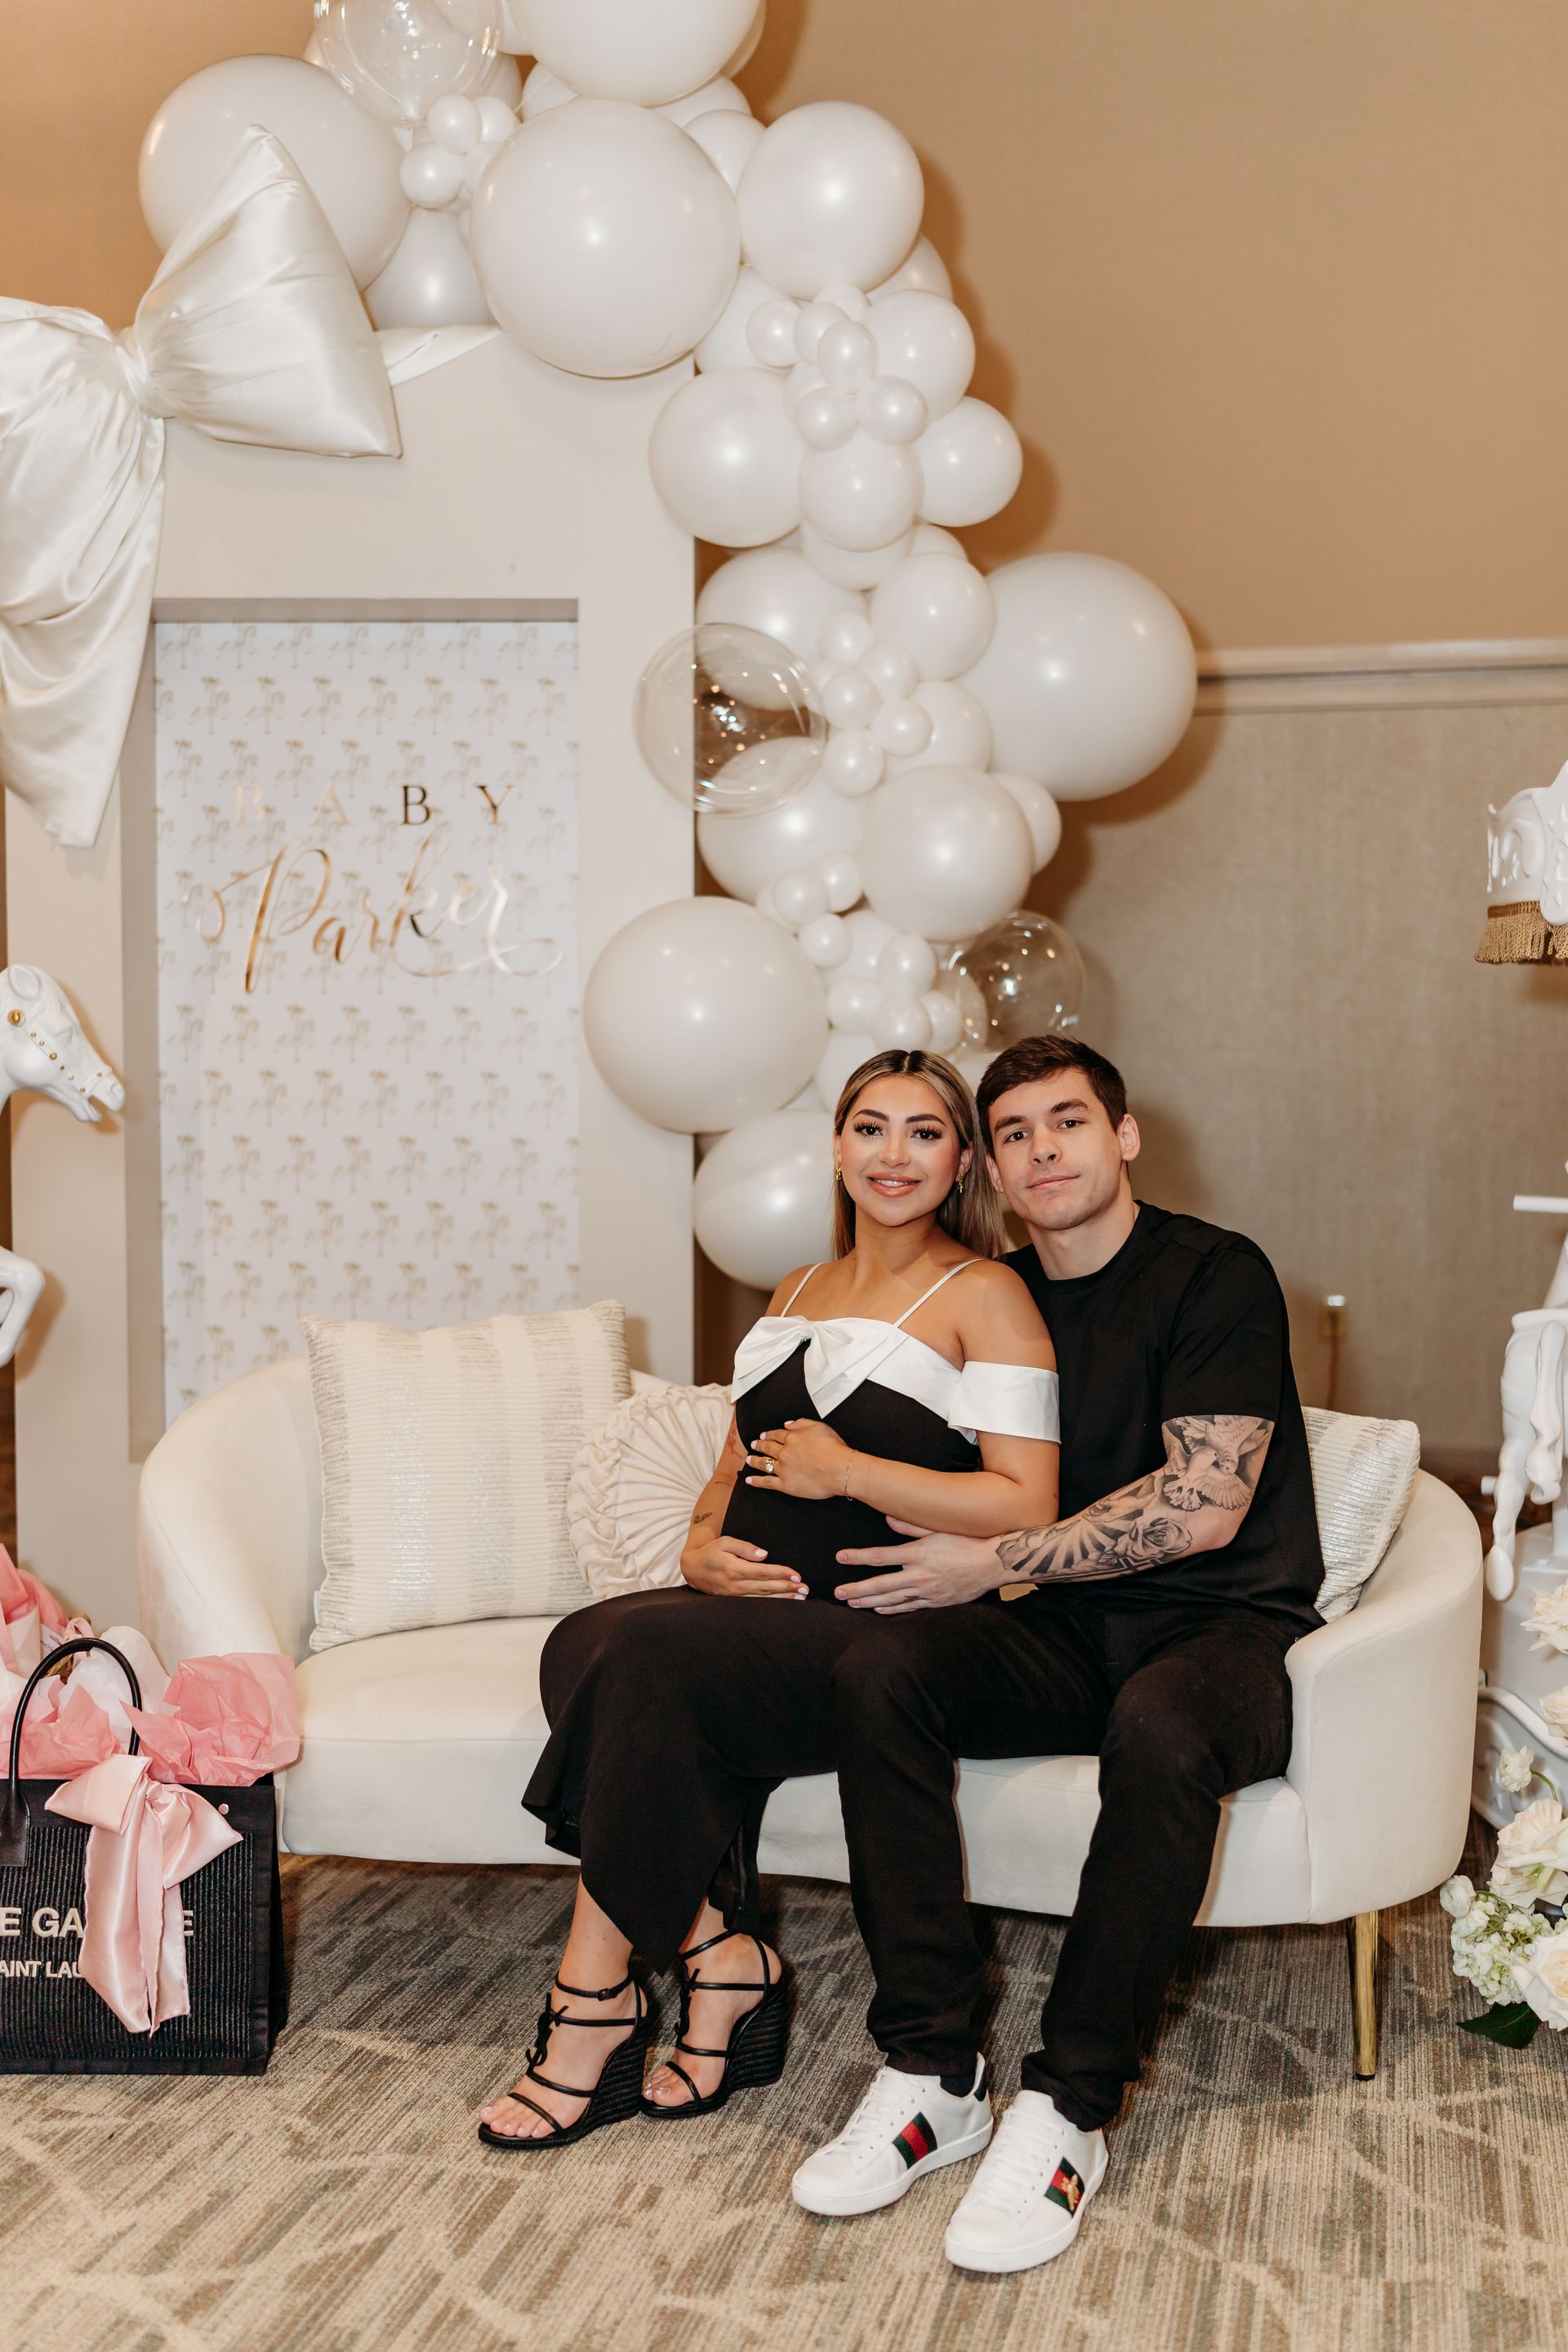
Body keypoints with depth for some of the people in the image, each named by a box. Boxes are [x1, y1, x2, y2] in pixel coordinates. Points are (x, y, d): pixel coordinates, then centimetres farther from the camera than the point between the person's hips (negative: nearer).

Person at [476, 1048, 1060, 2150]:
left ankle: (594, 2006, -16)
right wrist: (700, 1546, 3)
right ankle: (721, 1953, -15)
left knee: (642, 1654, -28)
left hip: (879, 1626, -7)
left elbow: (1026, 1508, -9)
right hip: (760, 1606, 7)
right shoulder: (799, 1292, 23)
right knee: (584, 1641, -22)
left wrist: (845, 1470, -9)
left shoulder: (984, 1295, 0)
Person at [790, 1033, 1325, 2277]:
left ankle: (1068, 2112, -26)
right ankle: (930, 2072, -20)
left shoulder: (1216, 1275, -7)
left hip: (1228, 1625, -5)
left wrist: (997, 1561, -13)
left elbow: (1204, 1508, -15)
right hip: (1068, 1631, 5)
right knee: (880, 1671, -24)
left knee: (1159, 1727, -40)